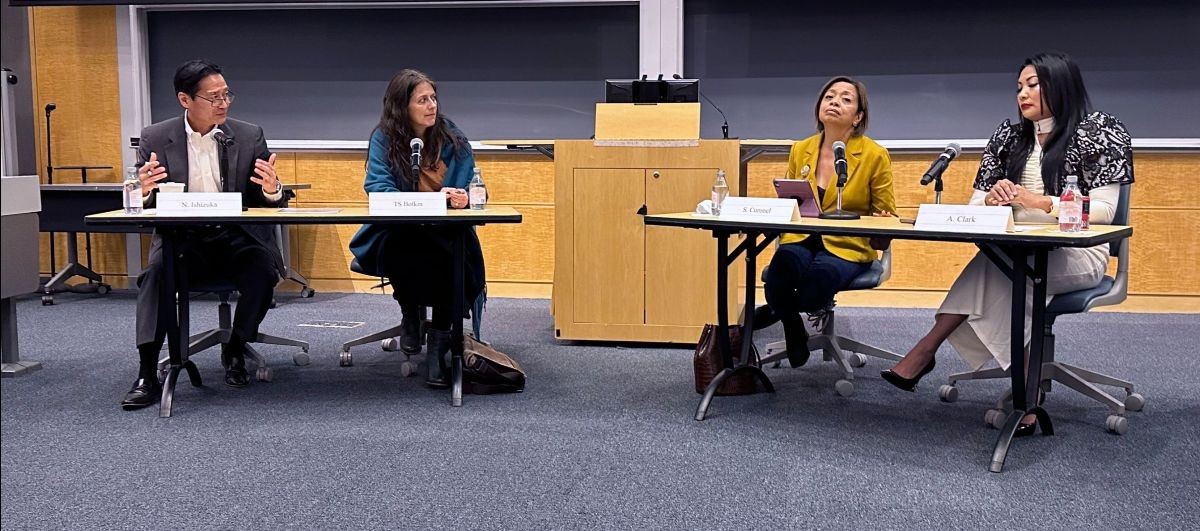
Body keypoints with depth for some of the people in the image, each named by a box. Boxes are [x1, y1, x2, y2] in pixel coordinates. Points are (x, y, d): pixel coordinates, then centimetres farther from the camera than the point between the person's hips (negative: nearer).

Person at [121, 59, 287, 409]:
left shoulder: (249, 137, 3)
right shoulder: (155, 139, 2)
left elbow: (270, 203, 5)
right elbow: (144, 206, 3)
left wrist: (272, 191, -20)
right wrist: (144, 192, -21)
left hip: (238, 238, 1)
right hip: (182, 239, 0)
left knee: (264, 269, -29)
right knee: (157, 269, -30)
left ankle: (235, 350, -3)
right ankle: (147, 373, -26)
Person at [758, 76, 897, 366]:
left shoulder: (875, 155, -2)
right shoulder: (800, 151, 9)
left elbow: (887, 215, 5)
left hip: (848, 247, -2)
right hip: (800, 240, 2)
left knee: (822, 273, -38)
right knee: (785, 261, -37)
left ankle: (772, 311, -4)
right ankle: (794, 331, -7)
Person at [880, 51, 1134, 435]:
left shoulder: (1098, 131, -1)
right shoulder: (1009, 136, 14)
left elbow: (1103, 210, -10)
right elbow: (976, 205, 12)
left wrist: (1040, 202, -22)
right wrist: (993, 199, -13)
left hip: (1077, 254, -4)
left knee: (995, 268, -33)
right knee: (1011, 286, -33)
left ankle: (925, 351, -26)